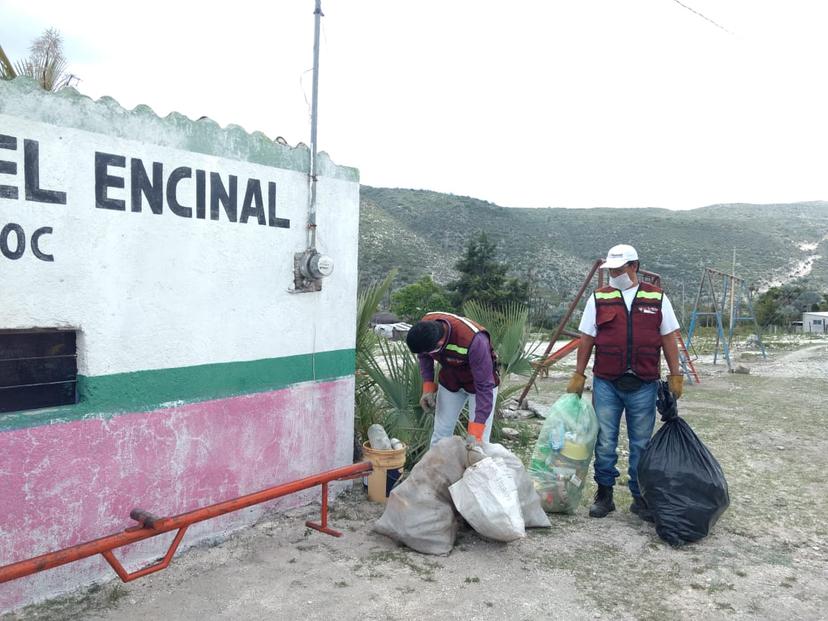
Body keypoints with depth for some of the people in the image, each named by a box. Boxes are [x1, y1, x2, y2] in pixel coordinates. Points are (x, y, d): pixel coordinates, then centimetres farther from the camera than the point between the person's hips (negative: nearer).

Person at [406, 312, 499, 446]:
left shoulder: (474, 341, -40)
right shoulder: (426, 325, -24)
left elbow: (484, 386, -34)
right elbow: (423, 356, -1)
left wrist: (475, 433, -36)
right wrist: (428, 387, -11)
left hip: (480, 380, -5)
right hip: (450, 380, 5)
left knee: (478, 441, -8)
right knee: (440, 435, 6)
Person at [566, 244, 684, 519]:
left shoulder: (657, 298, 4)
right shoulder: (599, 298, 3)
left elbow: (669, 339, 7)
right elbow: (586, 340, 4)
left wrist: (675, 376, 3)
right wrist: (578, 376, 2)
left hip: (644, 386, 0)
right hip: (606, 384, 0)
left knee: (641, 443, 10)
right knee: (605, 442, 6)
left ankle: (641, 497, 23)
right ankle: (604, 494, 20)